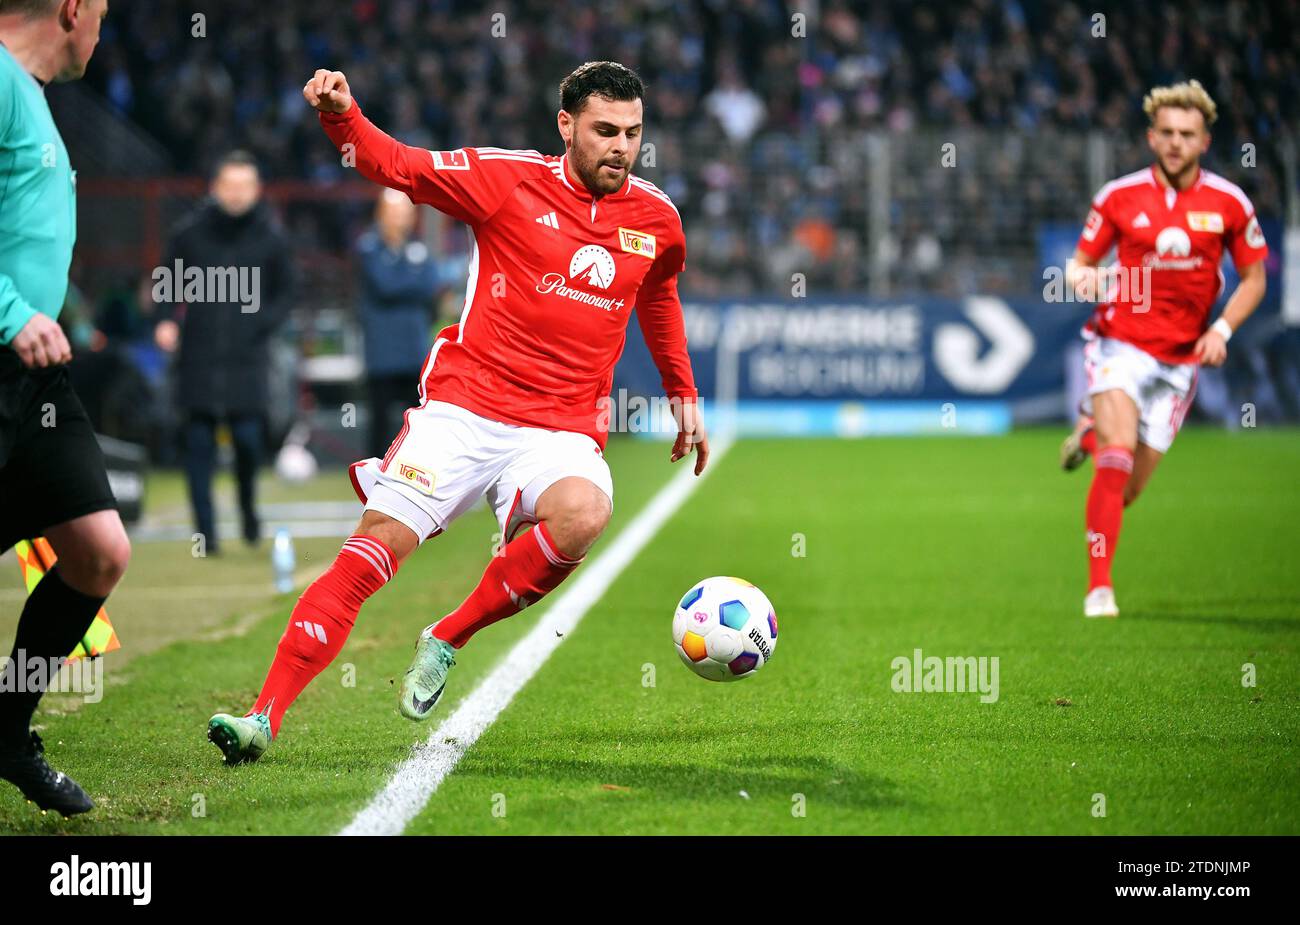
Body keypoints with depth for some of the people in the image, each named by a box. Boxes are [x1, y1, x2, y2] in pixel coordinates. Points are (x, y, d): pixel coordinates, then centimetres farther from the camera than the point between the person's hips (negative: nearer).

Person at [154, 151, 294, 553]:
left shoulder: (270, 237, 3)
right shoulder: (190, 232, 2)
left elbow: (284, 293, 12)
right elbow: (167, 281, 13)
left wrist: (263, 324, -5)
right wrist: (166, 320, -4)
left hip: (247, 357, 0)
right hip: (199, 355, 0)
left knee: (248, 437, -6)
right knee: (199, 441, -2)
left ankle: (248, 505, 23)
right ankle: (205, 529, 3)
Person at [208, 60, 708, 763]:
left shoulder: (656, 218, 10)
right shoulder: (512, 179, 0)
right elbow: (395, 165, 1)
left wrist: (683, 395, 33)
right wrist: (342, 115, -18)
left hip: (562, 432, 2)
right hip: (462, 408, -2)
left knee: (584, 513, -32)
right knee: (371, 550, -14)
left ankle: (446, 640, -13)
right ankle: (265, 717, -9)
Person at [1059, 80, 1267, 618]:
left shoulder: (1230, 203, 0)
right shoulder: (1119, 197, -3)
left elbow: (1254, 277, 8)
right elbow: (1081, 261, 6)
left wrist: (1221, 330, -7)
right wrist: (1083, 278, -18)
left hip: (1180, 357, 2)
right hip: (1121, 344, -2)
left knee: (1128, 490, 6)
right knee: (1118, 461, -23)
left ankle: (1092, 432, 40)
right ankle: (1099, 587, -15)